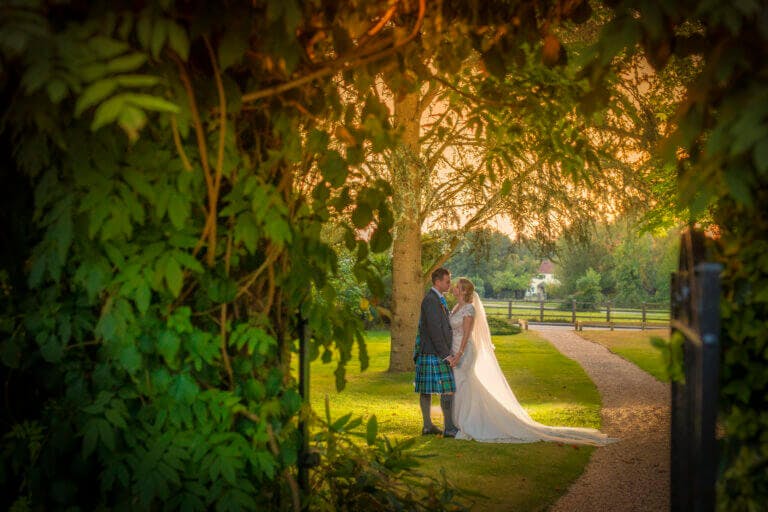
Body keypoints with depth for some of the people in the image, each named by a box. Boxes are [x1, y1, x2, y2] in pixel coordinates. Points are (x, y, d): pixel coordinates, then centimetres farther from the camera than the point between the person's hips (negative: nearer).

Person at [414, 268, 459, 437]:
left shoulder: (438, 299, 17)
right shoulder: (431, 300, -16)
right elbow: (434, 330, -20)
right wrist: (446, 354, -19)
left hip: (430, 353, 10)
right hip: (434, 353, -10)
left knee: (426, 390, 10)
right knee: (448, 389, -9)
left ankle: (428, 425, 15)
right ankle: (449, 428, -7)